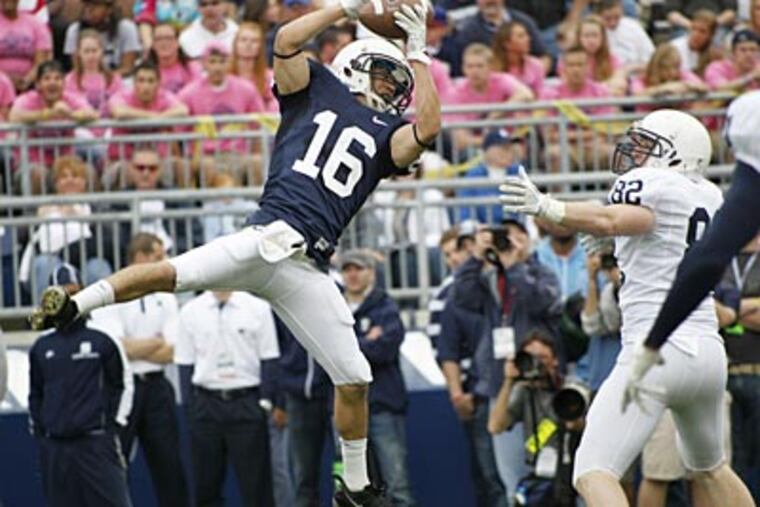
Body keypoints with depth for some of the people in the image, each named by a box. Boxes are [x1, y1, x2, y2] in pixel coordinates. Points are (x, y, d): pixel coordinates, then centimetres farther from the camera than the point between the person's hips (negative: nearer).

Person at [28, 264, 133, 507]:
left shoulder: (103, 338, -1)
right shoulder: (41, 346, 10)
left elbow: (123, 384, 5)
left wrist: (112, 427, 0)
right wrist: (39, 433, 11)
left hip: (96, 443, -4)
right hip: (54, 448, 4)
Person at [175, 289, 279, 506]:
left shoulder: (258, 308, 0)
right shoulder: (190, 312, 4)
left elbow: (269, 359, 2)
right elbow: (185, 364, 7)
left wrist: (265, 401, -5)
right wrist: (189, 406, 2)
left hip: (247, 402, -2)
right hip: (206, 405, 2)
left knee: (255, 482, -1)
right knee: (205, 481, 5)